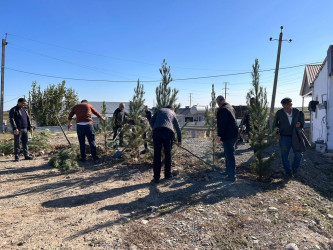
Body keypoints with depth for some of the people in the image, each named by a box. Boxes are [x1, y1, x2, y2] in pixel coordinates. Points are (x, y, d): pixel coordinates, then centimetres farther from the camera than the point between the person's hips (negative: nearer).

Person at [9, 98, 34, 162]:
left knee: (25, 143, 8)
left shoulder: (24, 110, 18)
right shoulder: (13, 110, -3)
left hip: (25, 129, 6)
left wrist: (30, 127, 11)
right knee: (17, 143, -1)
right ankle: (16, 157, 4)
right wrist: (15, 128, -20)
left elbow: (28, 119, 20)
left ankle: (26, 155, 15)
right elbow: (11, 119, -11)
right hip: (18, 130, -6)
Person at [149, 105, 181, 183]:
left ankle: (156, 178, 1)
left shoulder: (159, 110, 28)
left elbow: (151, 121, 16)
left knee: (157, 155, 2)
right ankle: (167, 175, 21)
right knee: (168, 155, 13)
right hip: (168, 132, 0)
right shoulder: (173, 113, 28)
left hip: (157, 131, 0)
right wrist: (179, 140, 39)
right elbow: (178, 128, 30)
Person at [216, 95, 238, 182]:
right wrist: (218, 120, 39)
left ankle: (232, 175, 0)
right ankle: (228, 170, 34)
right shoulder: (230, 107, 13)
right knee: (228, 154, 22)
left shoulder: (222, 110, -18)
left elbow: (221, 124, -23)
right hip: (233, 135, 10)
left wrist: (219, 136, -19)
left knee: (229, 155, -5)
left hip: (228, 136, -10)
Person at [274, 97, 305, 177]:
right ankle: (288, 171, 18)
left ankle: (294, 169, 25)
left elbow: (302, 122, 13)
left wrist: (299, 124, -10)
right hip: (284, 137, -2)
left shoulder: (297, 112, 1)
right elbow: (275, 124, 7)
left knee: (299, 154, 2)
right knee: (284, 155, 2)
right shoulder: (279, 113, -4)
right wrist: (277, 133, -4)